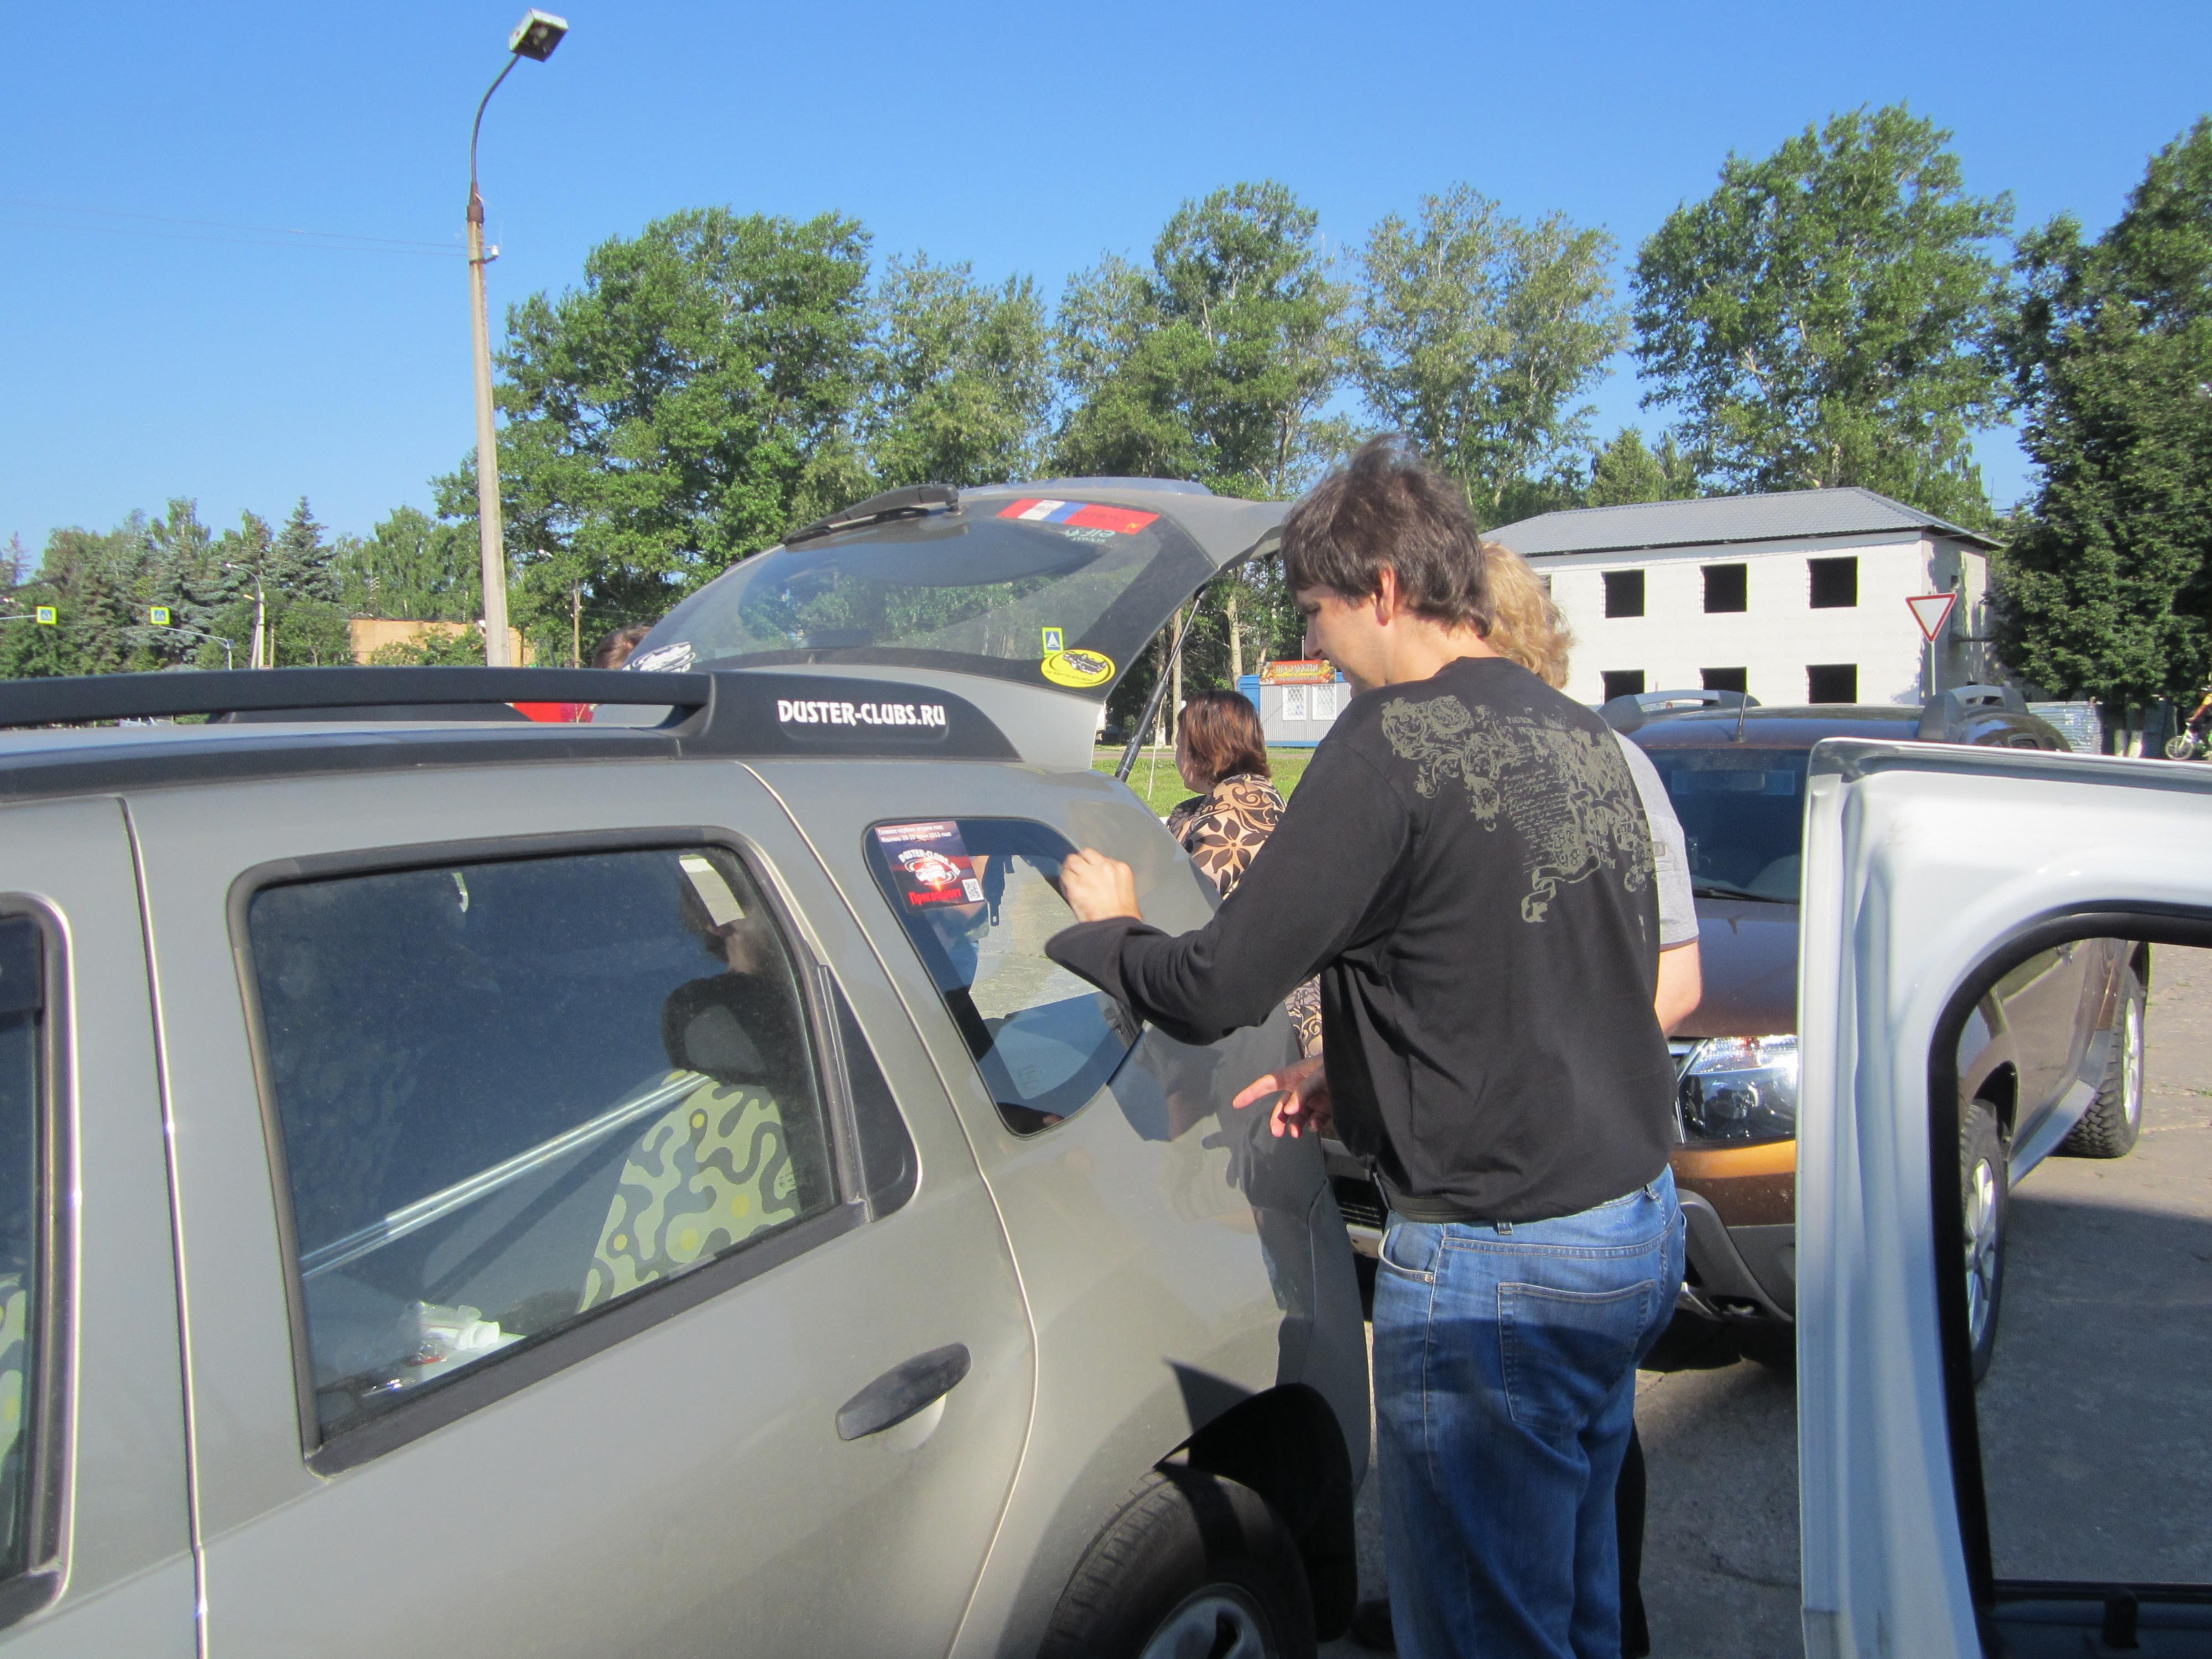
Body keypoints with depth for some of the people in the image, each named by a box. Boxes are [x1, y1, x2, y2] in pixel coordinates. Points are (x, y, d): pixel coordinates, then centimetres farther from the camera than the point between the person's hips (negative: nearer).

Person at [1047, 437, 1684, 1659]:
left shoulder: (1393, 742, -18)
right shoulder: (1579, 736, 9)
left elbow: (1213, 993, -18)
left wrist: (1107, 924, 2)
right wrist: (1356, 1075, 18)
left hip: (1496, 1265, -9)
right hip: (1638, 1220, 9)